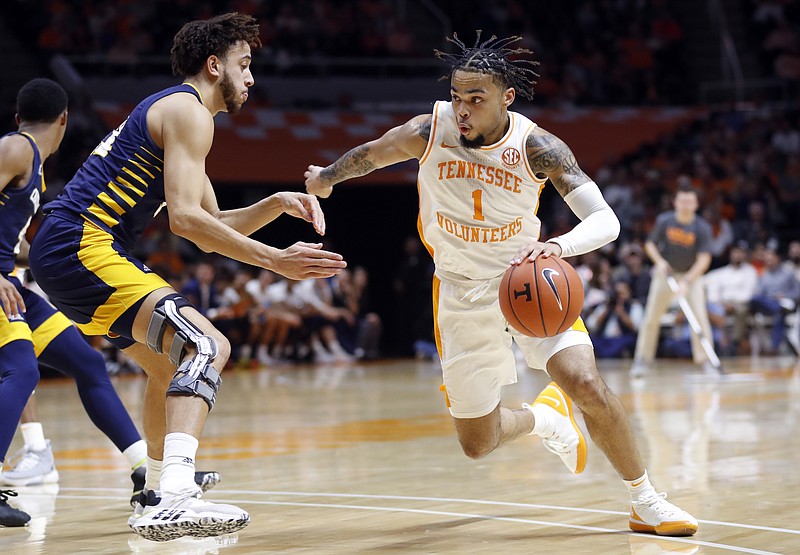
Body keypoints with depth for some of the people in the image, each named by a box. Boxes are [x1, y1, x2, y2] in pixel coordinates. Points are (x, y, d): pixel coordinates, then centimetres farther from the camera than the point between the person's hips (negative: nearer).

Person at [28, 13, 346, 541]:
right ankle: (174, 499, -41)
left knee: (171, 361, 28)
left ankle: (158, 489, 40)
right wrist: (277, 261, -16)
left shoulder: (171, 111, 26)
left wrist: (275, 205, 13)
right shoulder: (188, 112, -6)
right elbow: (186, 219, -18)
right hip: (81, 246, -11)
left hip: (62, 253, 11)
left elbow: (211, 228, 27)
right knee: (208, 346, -24)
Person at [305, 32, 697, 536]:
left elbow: (606, 220, -27)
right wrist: (327, 177, 23)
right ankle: (545, 417, 40)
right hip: (462, 294, 2)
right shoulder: (430, 131, -17)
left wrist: (559, 245, -47)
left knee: (587, 385, -25)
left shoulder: (536, 146, -21)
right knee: (478, 444, 5)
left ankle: (647, 503, -5)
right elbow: (372, 154, 5)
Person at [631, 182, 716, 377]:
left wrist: (686, 282, -30)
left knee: (700, 316, -14)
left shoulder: (702, 228, -17)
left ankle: (705, 361, -6)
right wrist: (659, 261, -22)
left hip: (692, 274, -1)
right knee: (651, 317, -1)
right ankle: (642, 359, 11)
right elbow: (650, 244, -2)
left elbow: (704, 259, -20)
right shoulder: (664, 220, -12)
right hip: (665, 273, 1)